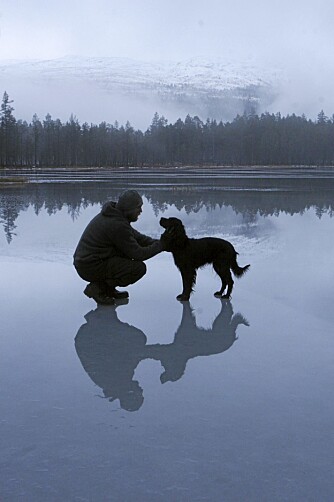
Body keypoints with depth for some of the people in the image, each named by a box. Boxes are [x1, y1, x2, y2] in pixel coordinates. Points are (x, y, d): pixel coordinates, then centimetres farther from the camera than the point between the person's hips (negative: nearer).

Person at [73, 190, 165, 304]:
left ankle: (108, 289, 16)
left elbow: (136, 236, 16)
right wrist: (160, 245, -6)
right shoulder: (117, 225, -22)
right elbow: (138, 254, -17)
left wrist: (155, 242, 3)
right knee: (139, 268, -13)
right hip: (92, 268, -10)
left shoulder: (113, 214, 8)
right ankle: (98, 288, -6)